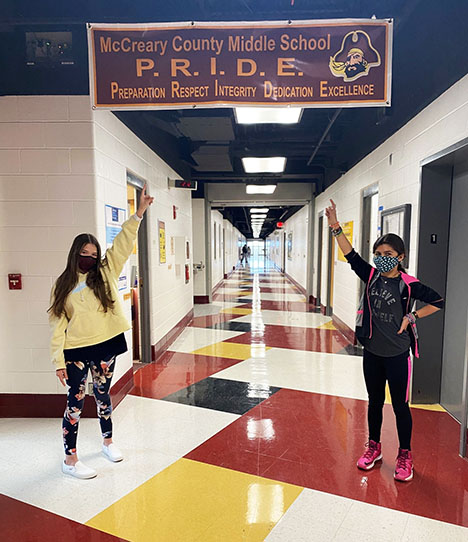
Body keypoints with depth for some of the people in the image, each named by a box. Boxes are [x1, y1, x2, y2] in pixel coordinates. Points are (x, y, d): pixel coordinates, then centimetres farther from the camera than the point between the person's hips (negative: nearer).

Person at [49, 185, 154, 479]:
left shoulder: (106, 272, 1)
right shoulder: (63, 285, -2)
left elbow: (123, 242, -8)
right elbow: (58, 323, -3)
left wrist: (140, 211, -16)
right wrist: (59, 360, -7)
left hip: (106, 345, 2)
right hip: (76, 350, -2)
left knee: (103, 395, 18)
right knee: (76, 402, 5)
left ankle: (108, 441, 39)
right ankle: (70, 459, 22)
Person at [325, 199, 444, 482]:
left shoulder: (409, 284, -12)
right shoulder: (371, 276, -3)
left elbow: (438, 302, -3)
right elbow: (351, 254, -11)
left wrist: (411, 316, -10)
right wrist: (335, 227, -18)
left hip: (398, 354, -3)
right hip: (372, 352, 4)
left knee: (400, 406, 10)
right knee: (374, 402, 18)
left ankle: (405, 455, 30)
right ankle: (374, 447, 36)